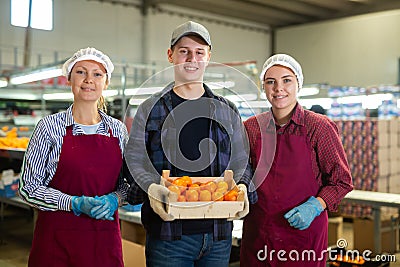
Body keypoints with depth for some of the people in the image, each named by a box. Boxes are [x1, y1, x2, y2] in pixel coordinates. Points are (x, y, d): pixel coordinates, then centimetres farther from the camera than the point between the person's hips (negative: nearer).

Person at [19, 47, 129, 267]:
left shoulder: (118, 129, 5)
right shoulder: (50, 126, -4)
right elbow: (28, 187, -5)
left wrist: (115, 199, -9)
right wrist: (75, 203, -16)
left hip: (105, 237, 3)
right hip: (57, 235, -2)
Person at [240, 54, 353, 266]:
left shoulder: (319, 127, -8)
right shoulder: (252, 127, 2)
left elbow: (342, 181, -3)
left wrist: (314, 206, -16)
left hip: (303, 231, -3)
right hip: (257, 231, 3)